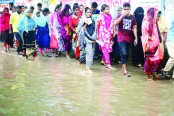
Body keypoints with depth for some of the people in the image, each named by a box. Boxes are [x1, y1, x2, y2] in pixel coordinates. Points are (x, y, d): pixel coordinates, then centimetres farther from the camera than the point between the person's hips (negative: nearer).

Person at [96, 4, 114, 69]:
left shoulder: (110, 16, 6)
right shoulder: (101, 16, -9)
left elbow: (112, 25, 13)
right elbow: (96, 26, -5)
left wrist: (113, 33, 9)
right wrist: (97, 34, -6)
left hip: (109, 35, 6)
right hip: (103, 35, -6)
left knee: (108, 48, 9)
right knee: (105, 49, -8)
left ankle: (103, 60, 26)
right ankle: (108, 63, -8)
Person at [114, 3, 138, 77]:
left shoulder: (133, 17, 5)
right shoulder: (120, 16, -3)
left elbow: (134, 28, 10)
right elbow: (115, 23, -20)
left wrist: (136, 38, 5)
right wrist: (122, 16, -23)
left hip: (129, 39, 4)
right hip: (121, 38, -4)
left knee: (126, 54, 12)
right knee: (124, 53, -13)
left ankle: (123, 66, 28)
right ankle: (125, 70, -13)